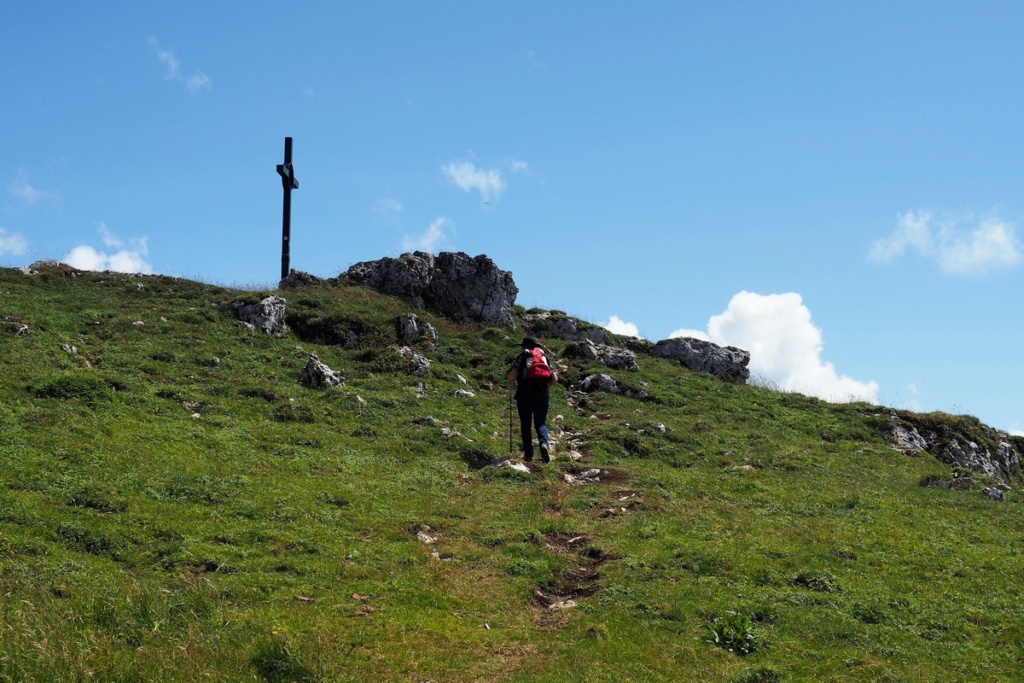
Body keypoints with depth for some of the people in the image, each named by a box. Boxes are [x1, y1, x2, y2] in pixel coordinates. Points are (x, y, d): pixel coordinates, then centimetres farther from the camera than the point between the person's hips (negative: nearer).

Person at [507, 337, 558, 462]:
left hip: (524, 395, -2)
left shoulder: (521, 357, 4)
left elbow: (511, 377, -8)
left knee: (526, 425, 8)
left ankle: (528, 453, 5)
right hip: (542, 395, 2)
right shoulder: (544, 357, 14)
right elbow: (554, 378, 10)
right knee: (541, 423, 8)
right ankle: (543, 442, -21)